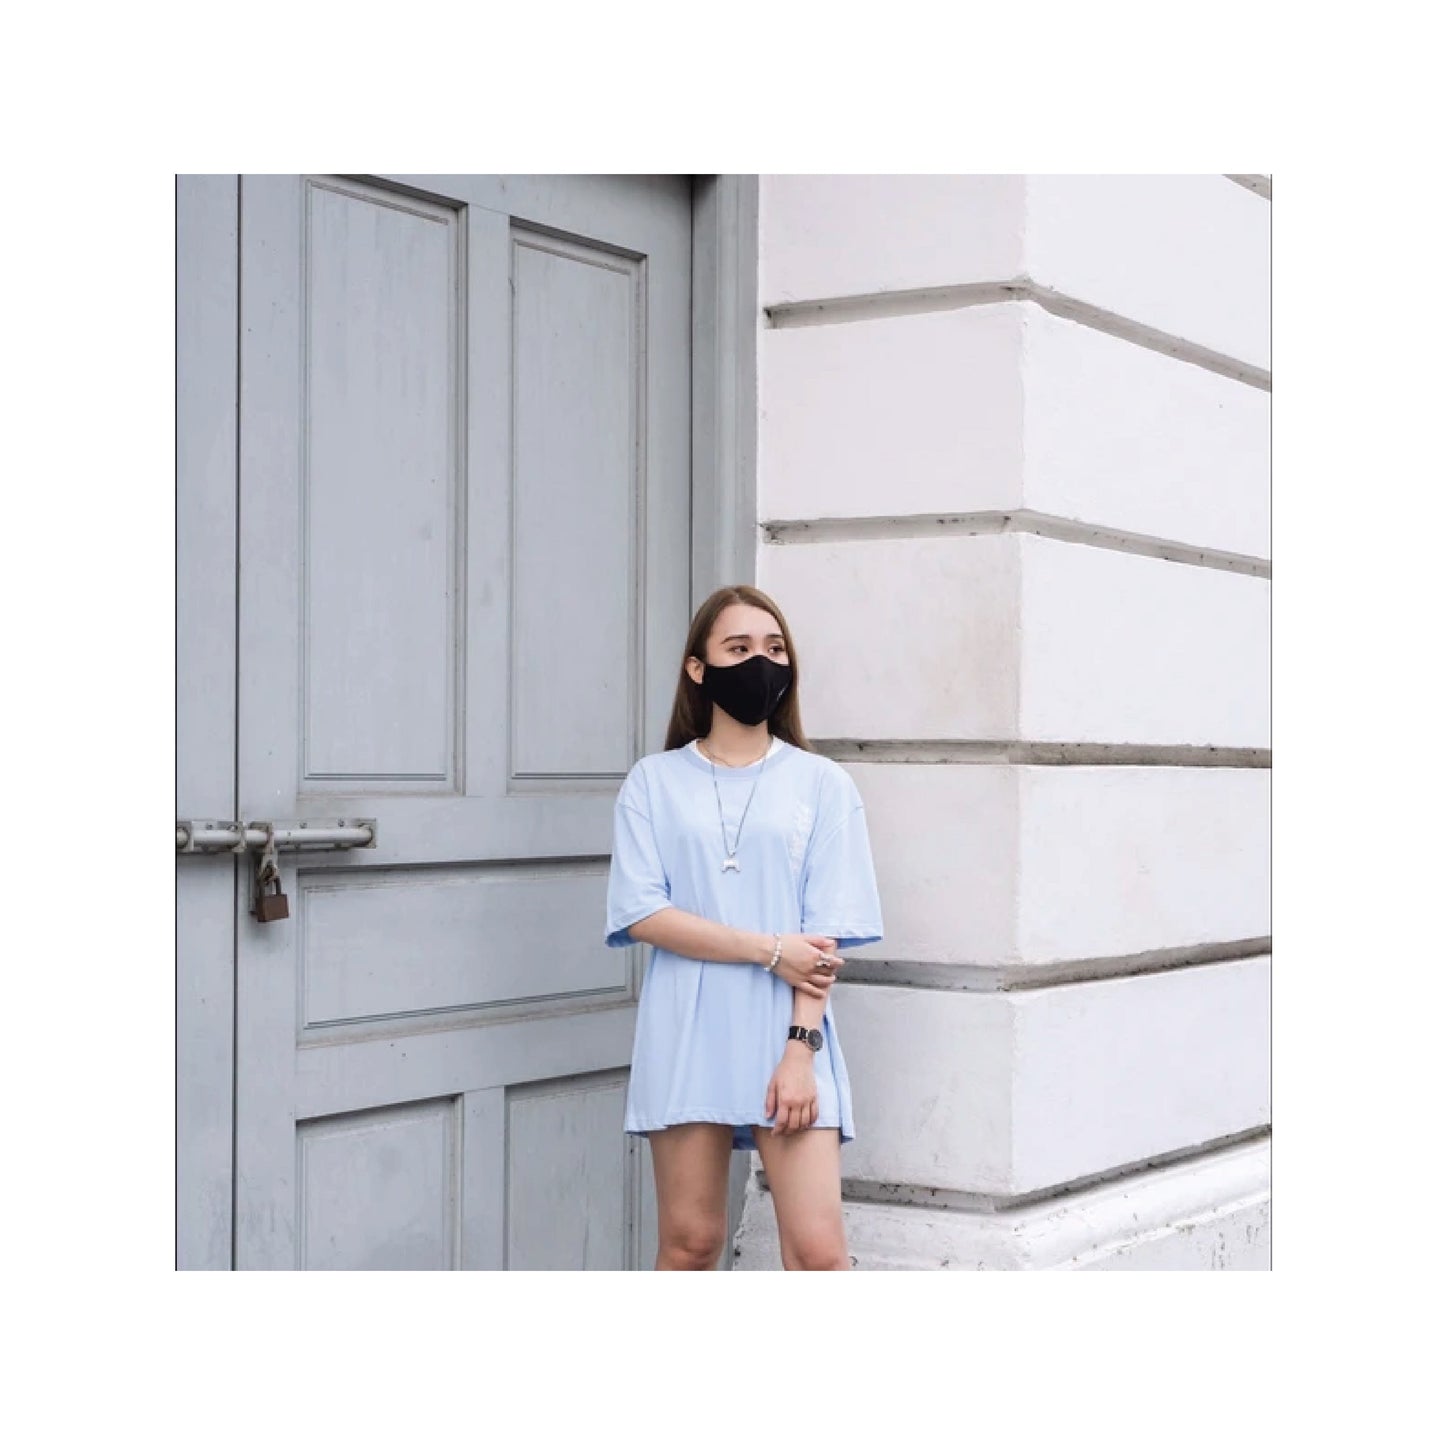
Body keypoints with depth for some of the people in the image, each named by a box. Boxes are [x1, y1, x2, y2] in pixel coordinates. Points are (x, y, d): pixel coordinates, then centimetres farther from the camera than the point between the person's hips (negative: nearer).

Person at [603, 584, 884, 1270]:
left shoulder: (822, 783, 6)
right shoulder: (653, 782, 7)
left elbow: (828, 936, 0)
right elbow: (642, 913, -5)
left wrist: (800, 1048, -11)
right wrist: (770, 949, -11)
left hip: (788, 1040, 0)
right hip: (687, 1040, 1)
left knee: (817, 1248, -7)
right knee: (689, 1241, 5)